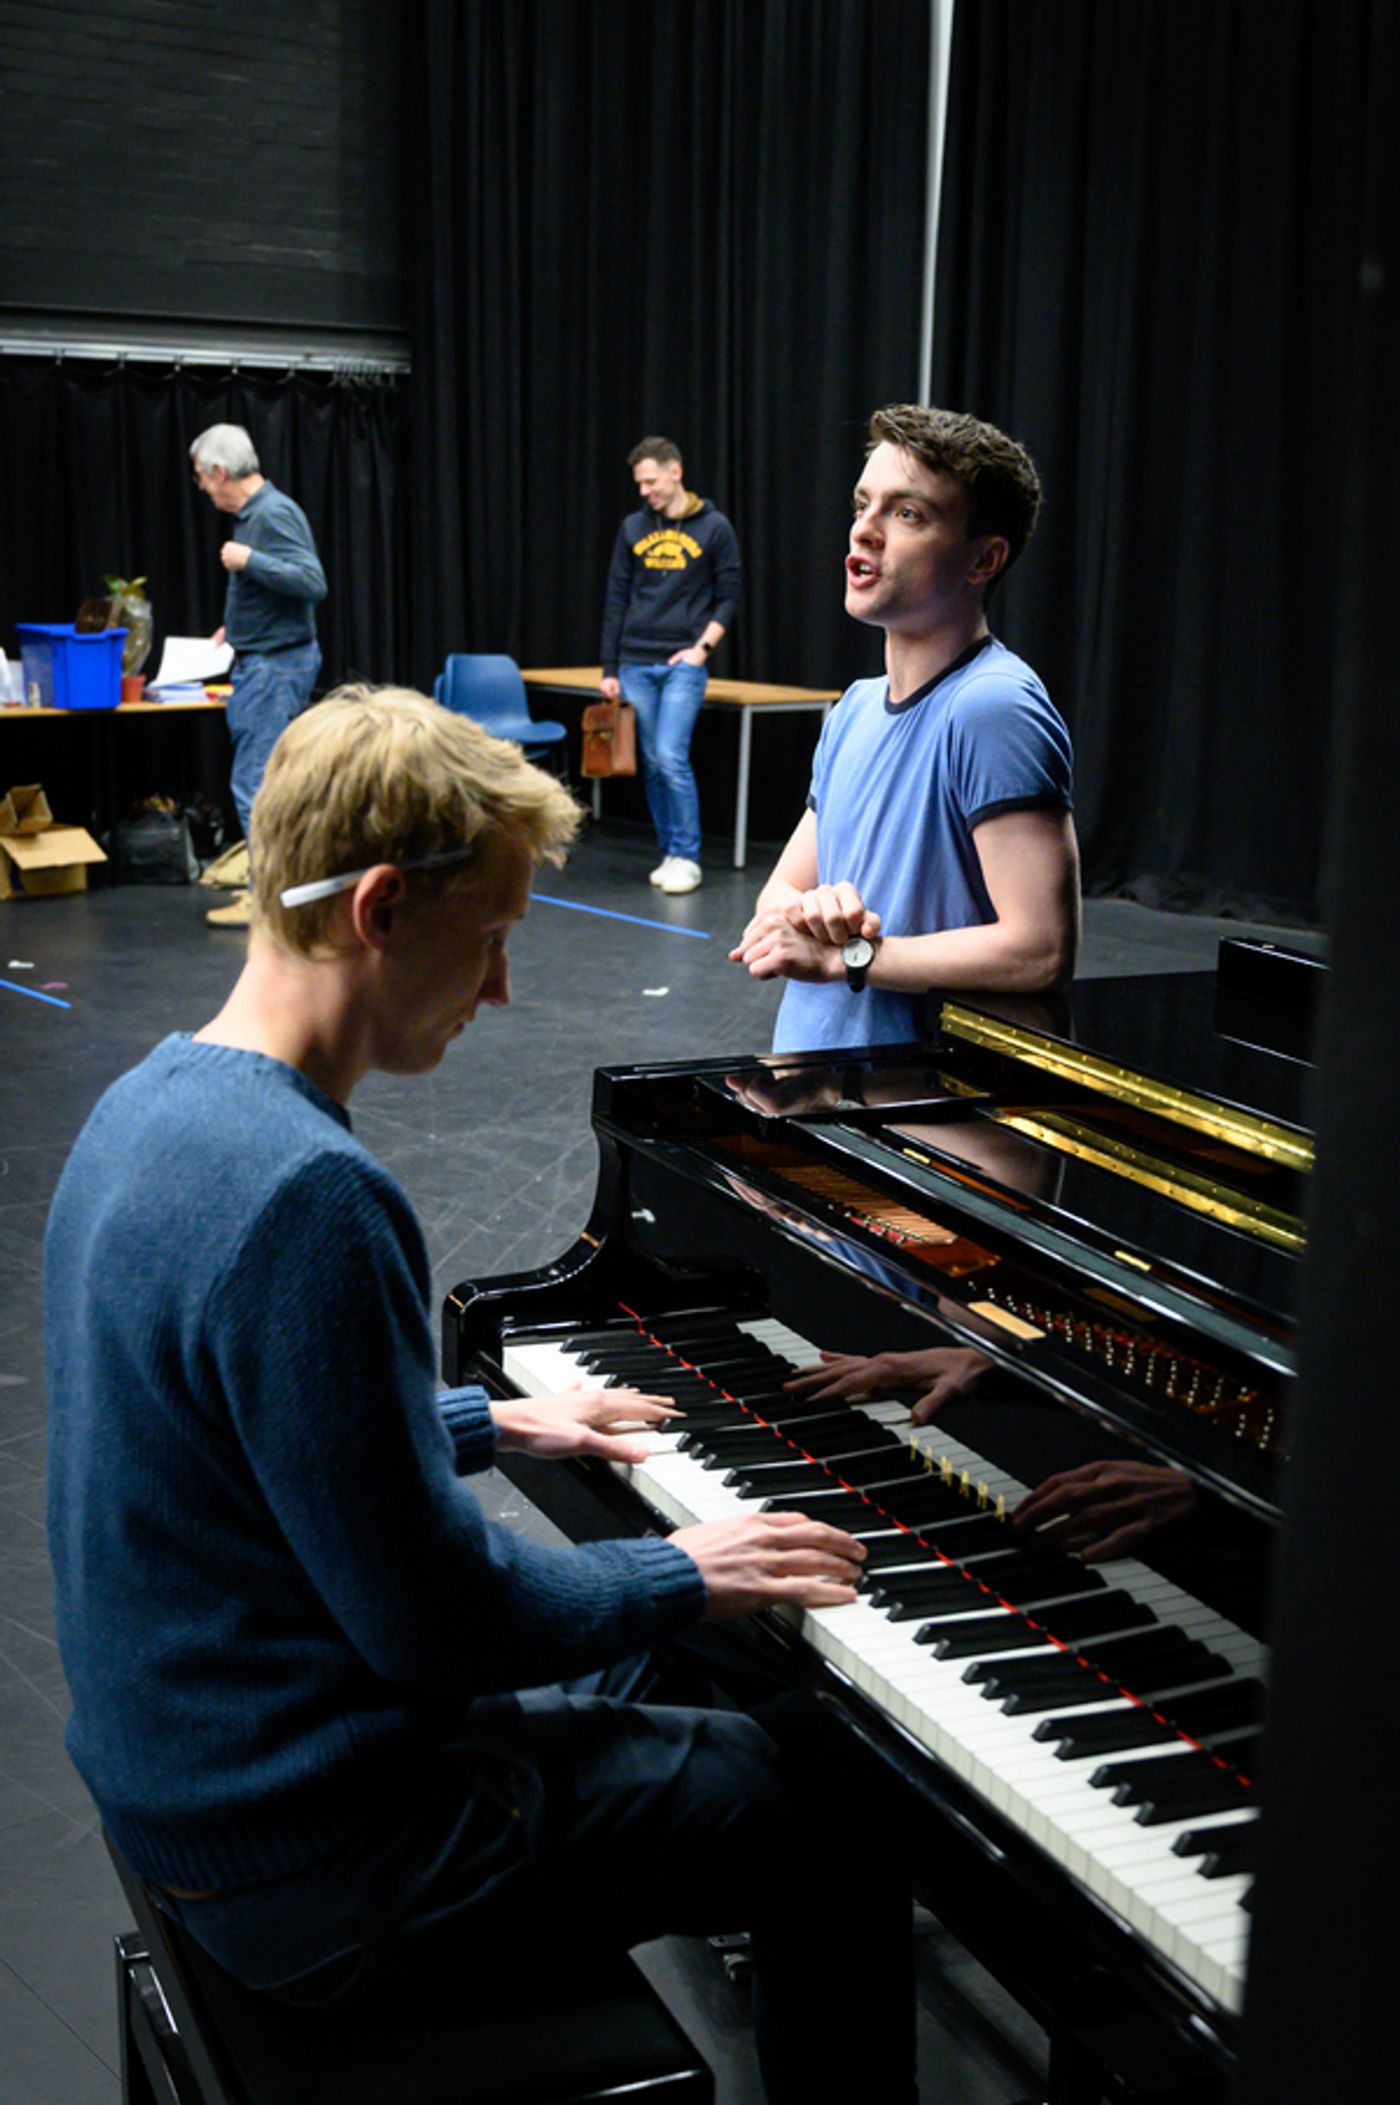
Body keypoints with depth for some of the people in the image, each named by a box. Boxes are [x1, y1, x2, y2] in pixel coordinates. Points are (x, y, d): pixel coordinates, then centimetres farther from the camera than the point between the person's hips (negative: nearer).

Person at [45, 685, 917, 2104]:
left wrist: (488, 1423, 19)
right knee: (834, 1807, 3)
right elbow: (431, 1610, -26)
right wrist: (683, 1579, -11)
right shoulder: (311, 1199, -30)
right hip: (314, 1868, -10)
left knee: (662, 1683, 27)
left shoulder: (156, 1102, 2)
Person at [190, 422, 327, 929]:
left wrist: (247, 560, -25)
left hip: (276, 666, -11)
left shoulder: (273, 515, -17)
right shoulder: (252, 513, 13)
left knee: (255, 783, -8)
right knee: (267, 781, 15)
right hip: (261, 662, 11)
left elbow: (312, 583, -26)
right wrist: (238, 625, 22)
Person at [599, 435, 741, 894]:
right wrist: (609, 668, 8)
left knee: (672, 757, -14)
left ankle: (687, 857, -4)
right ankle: (669, 853, 15)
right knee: (652, 763, 5)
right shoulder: (633, 528, 9)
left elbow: (728, 598, 4)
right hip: (636, 665, 4)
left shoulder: (714, 528, 1)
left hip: (683, 663, -4)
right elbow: (615, 600, 11)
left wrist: (703, 646, -9)